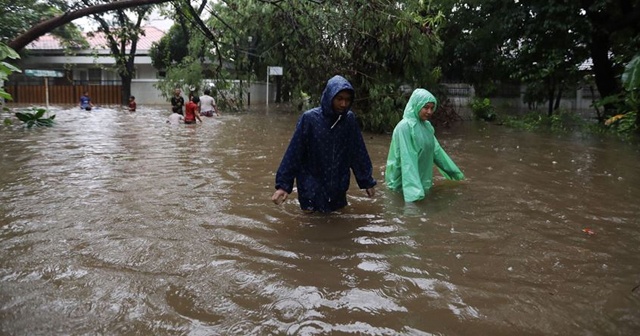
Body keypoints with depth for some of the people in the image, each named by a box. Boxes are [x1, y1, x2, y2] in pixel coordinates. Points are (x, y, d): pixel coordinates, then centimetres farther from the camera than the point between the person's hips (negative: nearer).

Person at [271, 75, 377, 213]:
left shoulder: (349, 119, -5)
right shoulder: (309, 118, -14)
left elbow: (358, 152, 3)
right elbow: (293, 153, -11)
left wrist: (367, 181, 9)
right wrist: (283, 184, -13)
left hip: (338, 188, 3)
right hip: (312, 188, -3)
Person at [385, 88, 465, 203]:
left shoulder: (427, 126, 4)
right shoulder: (405, 127, -22)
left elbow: (436, 149, 14)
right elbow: (407, 159, -27)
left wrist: (454, 171, 21)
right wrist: (413, 188, -35)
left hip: (423, 180, 8)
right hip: (404, 183, -8)